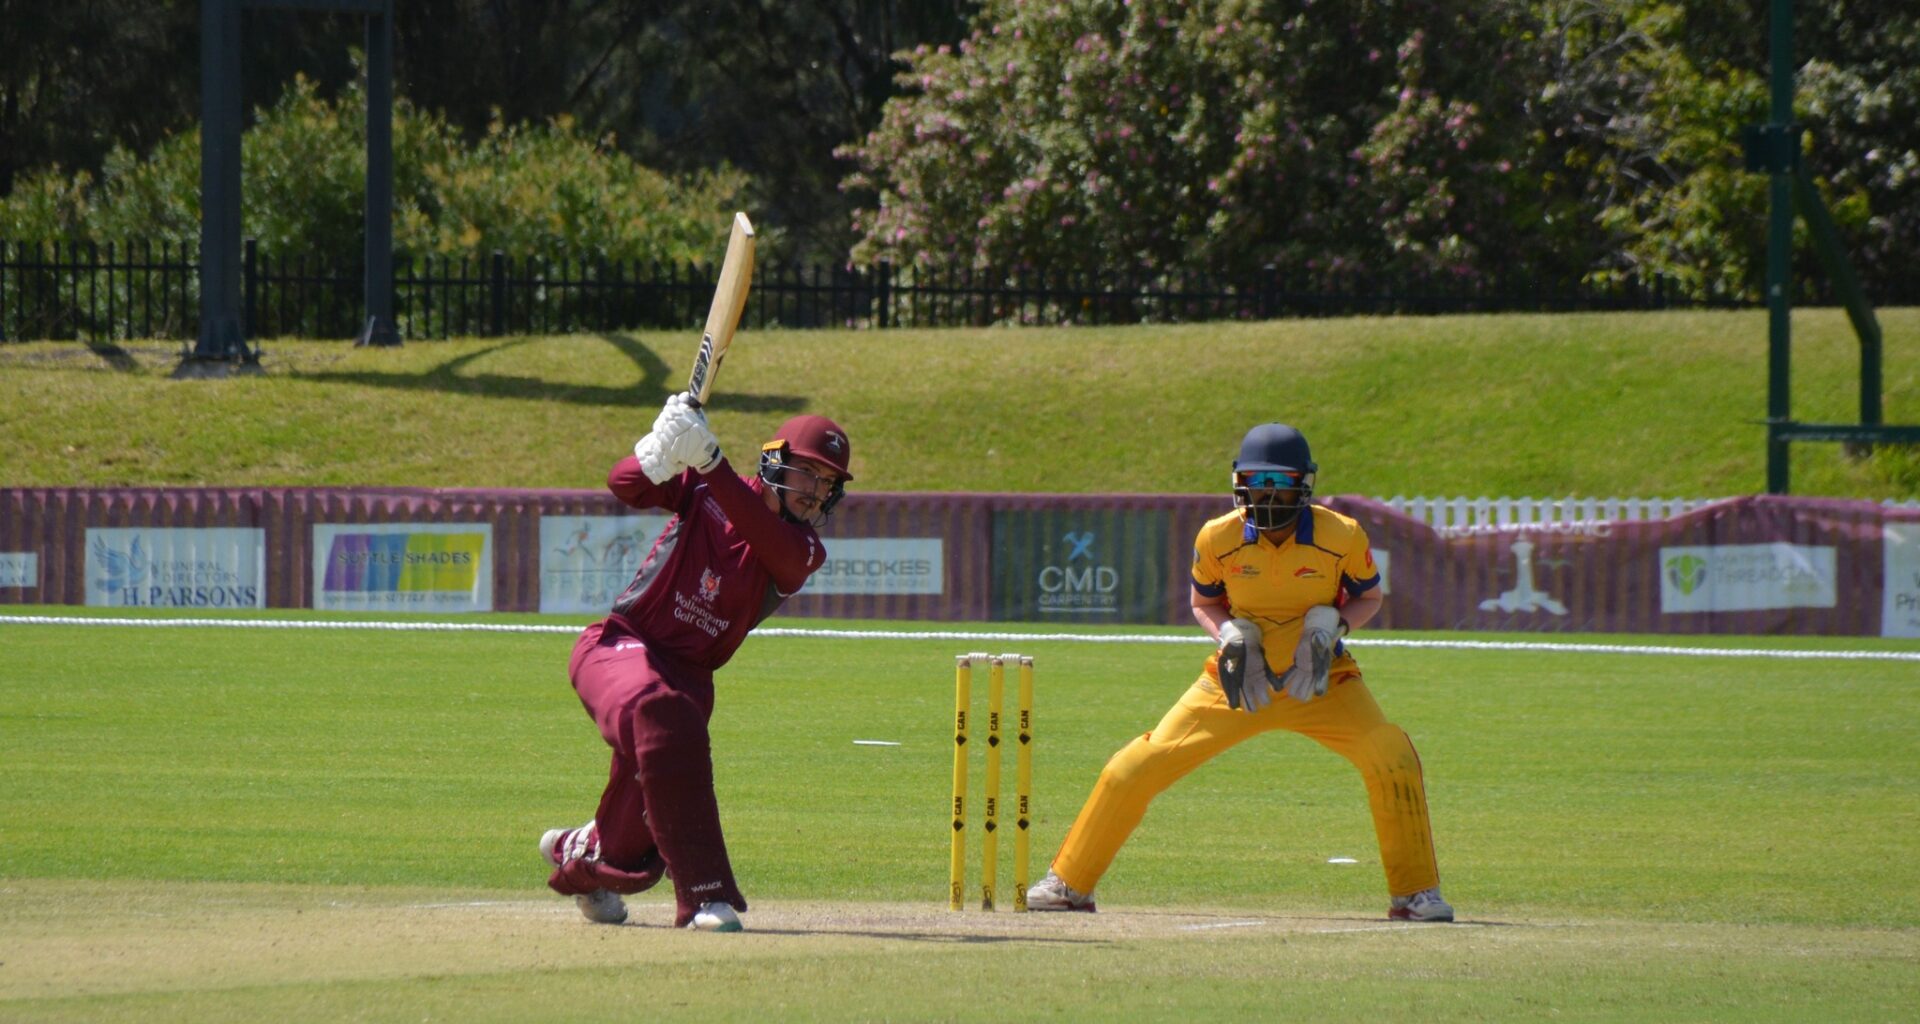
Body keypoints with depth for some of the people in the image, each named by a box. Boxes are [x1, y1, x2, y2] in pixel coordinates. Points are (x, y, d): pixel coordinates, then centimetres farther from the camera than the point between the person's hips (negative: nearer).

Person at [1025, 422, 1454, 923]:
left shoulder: (1342, 536, -16)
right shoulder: (1218, 538, -13)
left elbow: (1368, 597, 1)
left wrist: (1332, 624, -20)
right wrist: (1228, 633, -16)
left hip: (1320, 681, -1)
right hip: (1239, 682, 1)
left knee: (1391, 756, -24)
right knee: (1136, 768, -6)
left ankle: (1414, 893, -7)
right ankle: (1068, 884, 13)